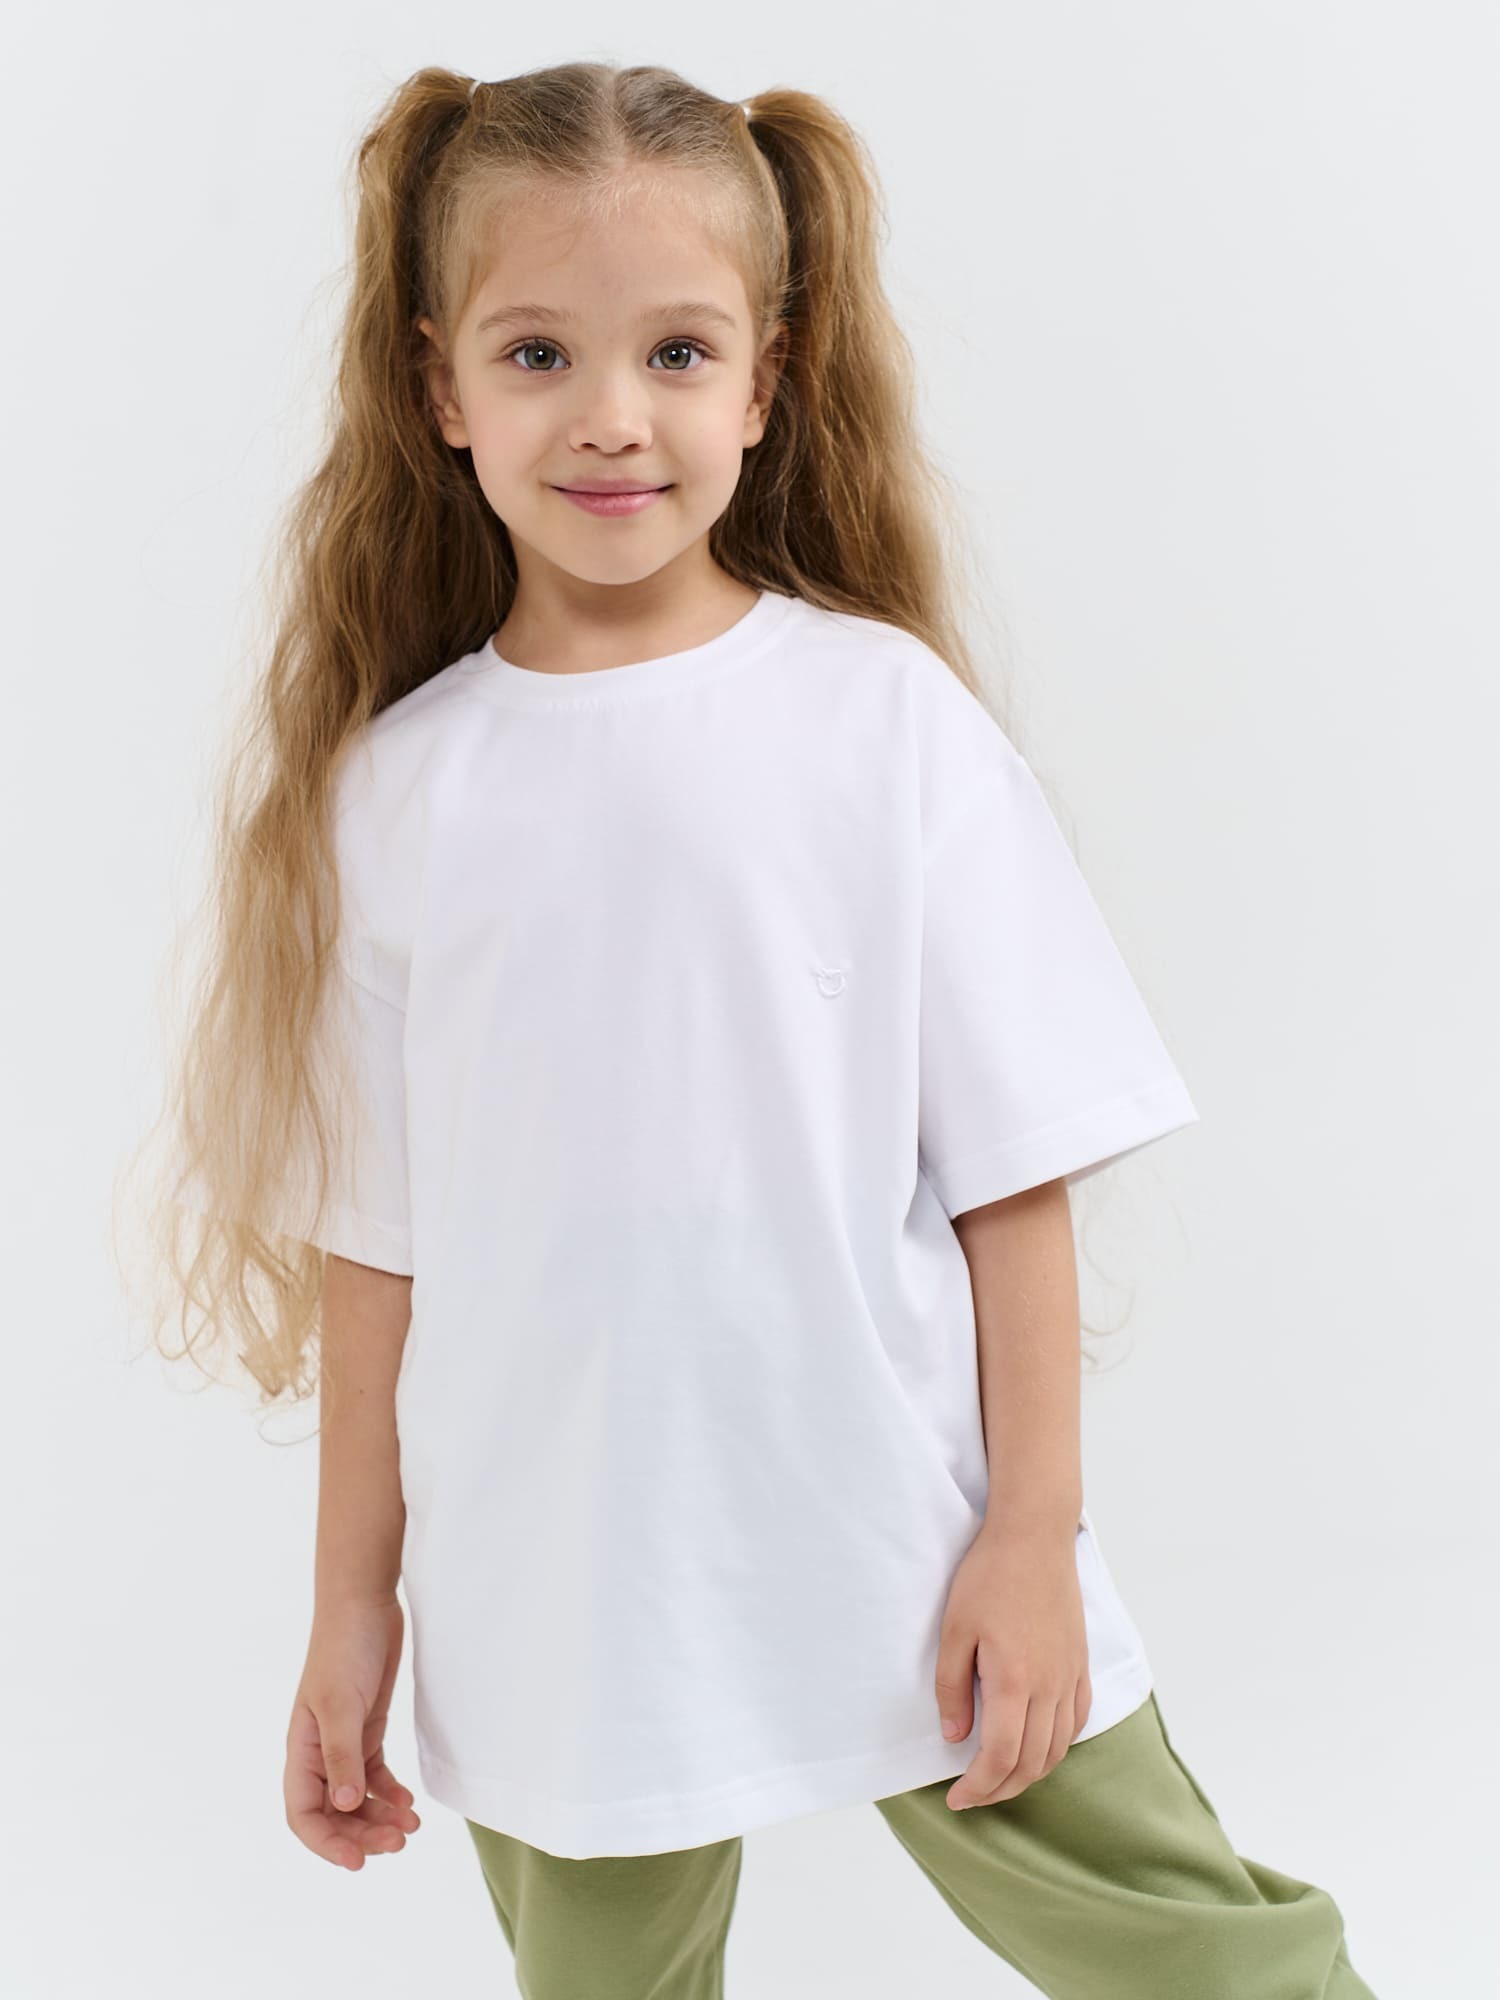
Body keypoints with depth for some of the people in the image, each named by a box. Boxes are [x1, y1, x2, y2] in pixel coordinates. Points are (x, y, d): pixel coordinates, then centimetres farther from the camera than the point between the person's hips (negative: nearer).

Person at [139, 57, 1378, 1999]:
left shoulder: (888, 718, -6)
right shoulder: (391, 787, -1)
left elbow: (1013, 1167, -4)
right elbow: (376, 1242, 4)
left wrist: (1037, 1534, -6)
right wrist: (353, 1605, 7)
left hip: (904, 1551, -1)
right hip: (558, 1602, 2)